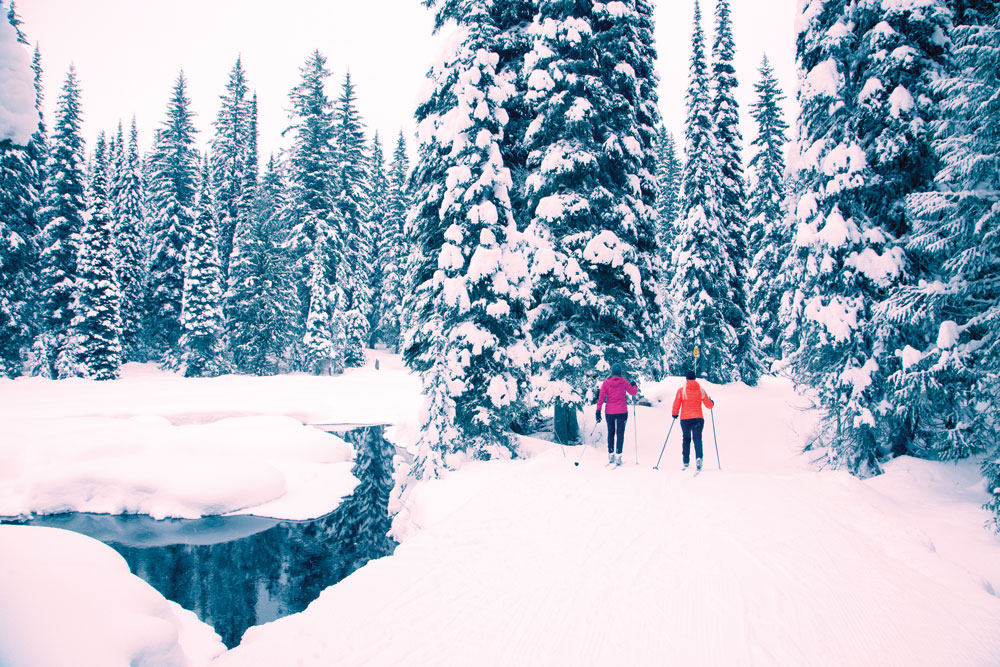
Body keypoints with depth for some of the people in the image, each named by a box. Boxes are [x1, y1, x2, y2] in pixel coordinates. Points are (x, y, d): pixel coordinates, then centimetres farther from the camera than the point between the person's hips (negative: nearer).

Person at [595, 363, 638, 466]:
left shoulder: (606, 382, -2)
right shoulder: (624, 382, -6)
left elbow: (601, 397, -5)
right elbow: (633, 392, 4)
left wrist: (598, 411, -3)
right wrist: (634, 386, 25)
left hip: (609, 412, 2)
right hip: (622, 411, -2)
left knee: (611, 433, 16)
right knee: (620, 433, 1)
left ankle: (610, 454, 18)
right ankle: (618, 455, -9)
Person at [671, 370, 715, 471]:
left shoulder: (681, 390, -4)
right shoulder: (701, 390, 1)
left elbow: (676, 405, -4)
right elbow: (709, 405, 5)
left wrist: (675, 414, 13)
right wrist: (712, 402, 28)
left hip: (685, 419, 0)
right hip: (698, 418, 0)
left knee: (686, 439, 15)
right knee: (697, 438, -2)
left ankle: (686, 462, 17)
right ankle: (698, 457, -27)